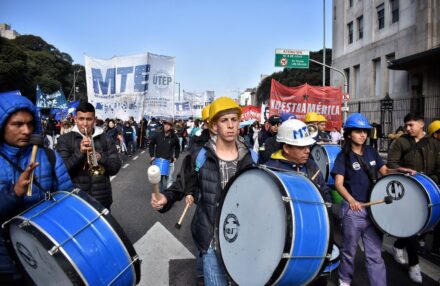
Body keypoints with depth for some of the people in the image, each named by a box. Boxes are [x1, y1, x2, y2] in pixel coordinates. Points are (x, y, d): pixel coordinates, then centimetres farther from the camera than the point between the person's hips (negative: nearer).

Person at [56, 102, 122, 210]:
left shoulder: (105, 139, 5)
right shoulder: (65, 140, 0)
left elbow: (115, 167, 0)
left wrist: (101, 158, -19)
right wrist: (79, 153, -22)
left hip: (102, 198, 2)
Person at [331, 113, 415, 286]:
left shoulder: (371, 152, 7)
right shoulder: (343, 156, -9)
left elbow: (385, 171, 13)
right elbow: (338, 183, -18)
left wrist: (400, 170, -8)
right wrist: (351, 200, -36)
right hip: (353, 209, -4)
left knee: (375, 253, 9)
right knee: (349, 250, 13)